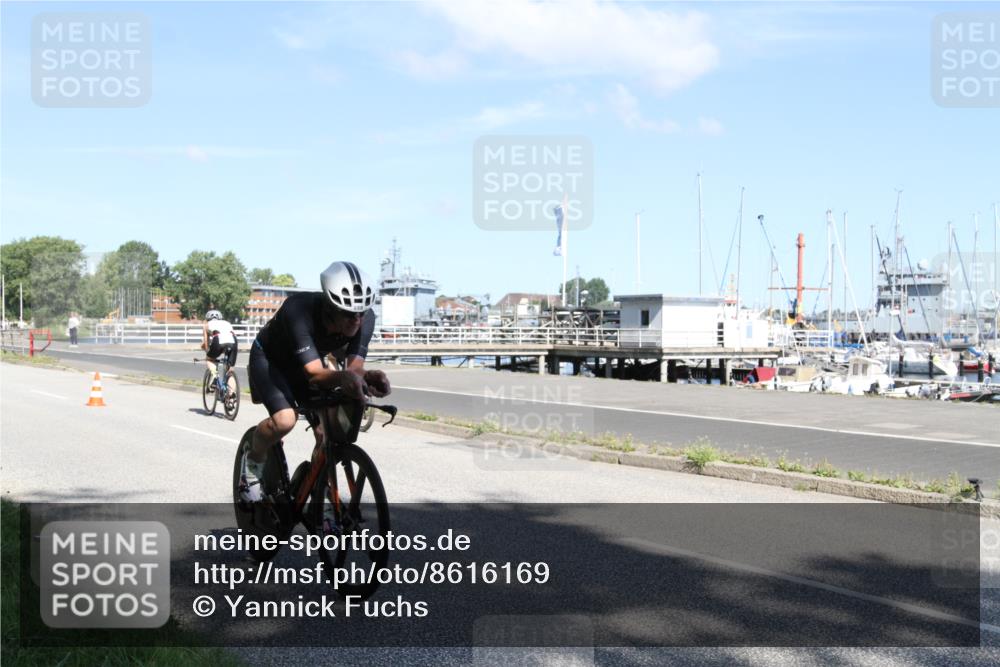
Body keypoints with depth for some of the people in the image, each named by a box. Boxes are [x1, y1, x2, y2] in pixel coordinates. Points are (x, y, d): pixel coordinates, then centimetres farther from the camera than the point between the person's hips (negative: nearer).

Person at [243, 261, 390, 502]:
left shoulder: (365, 319, -27)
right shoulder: (298, 310, -41)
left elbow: (354, 366, -28)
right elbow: (315, 373, -46)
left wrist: (367, 376, -51)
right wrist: (342, 377, -66)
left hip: (307, 360, 5)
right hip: (269, 358, -4)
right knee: (285, 419, -29)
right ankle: (254, 460, 2)